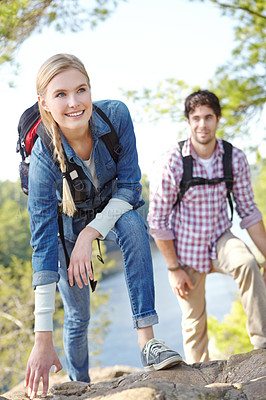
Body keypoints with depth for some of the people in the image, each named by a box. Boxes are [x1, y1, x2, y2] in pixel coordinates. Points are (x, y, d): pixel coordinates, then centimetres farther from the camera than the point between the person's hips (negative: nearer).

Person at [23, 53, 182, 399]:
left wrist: (91, 232, -33)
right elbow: (44, 245, -34)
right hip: (68, 221, -1)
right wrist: (43, 340, -36)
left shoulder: (116, 115, -29)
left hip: (114, 207, 1)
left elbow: (129, 185, -18)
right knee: (77, 315, -1)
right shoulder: (43, 158, -33)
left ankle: (147, 341, -32)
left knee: (133, 225, -32)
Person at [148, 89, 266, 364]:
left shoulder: (235, 158, -9)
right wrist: (173, 268, -10)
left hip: (220, 240, 2)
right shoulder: (172, 162, -17)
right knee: (194, 321, 9)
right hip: (185, 250, -1)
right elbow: (157, 220, -11)